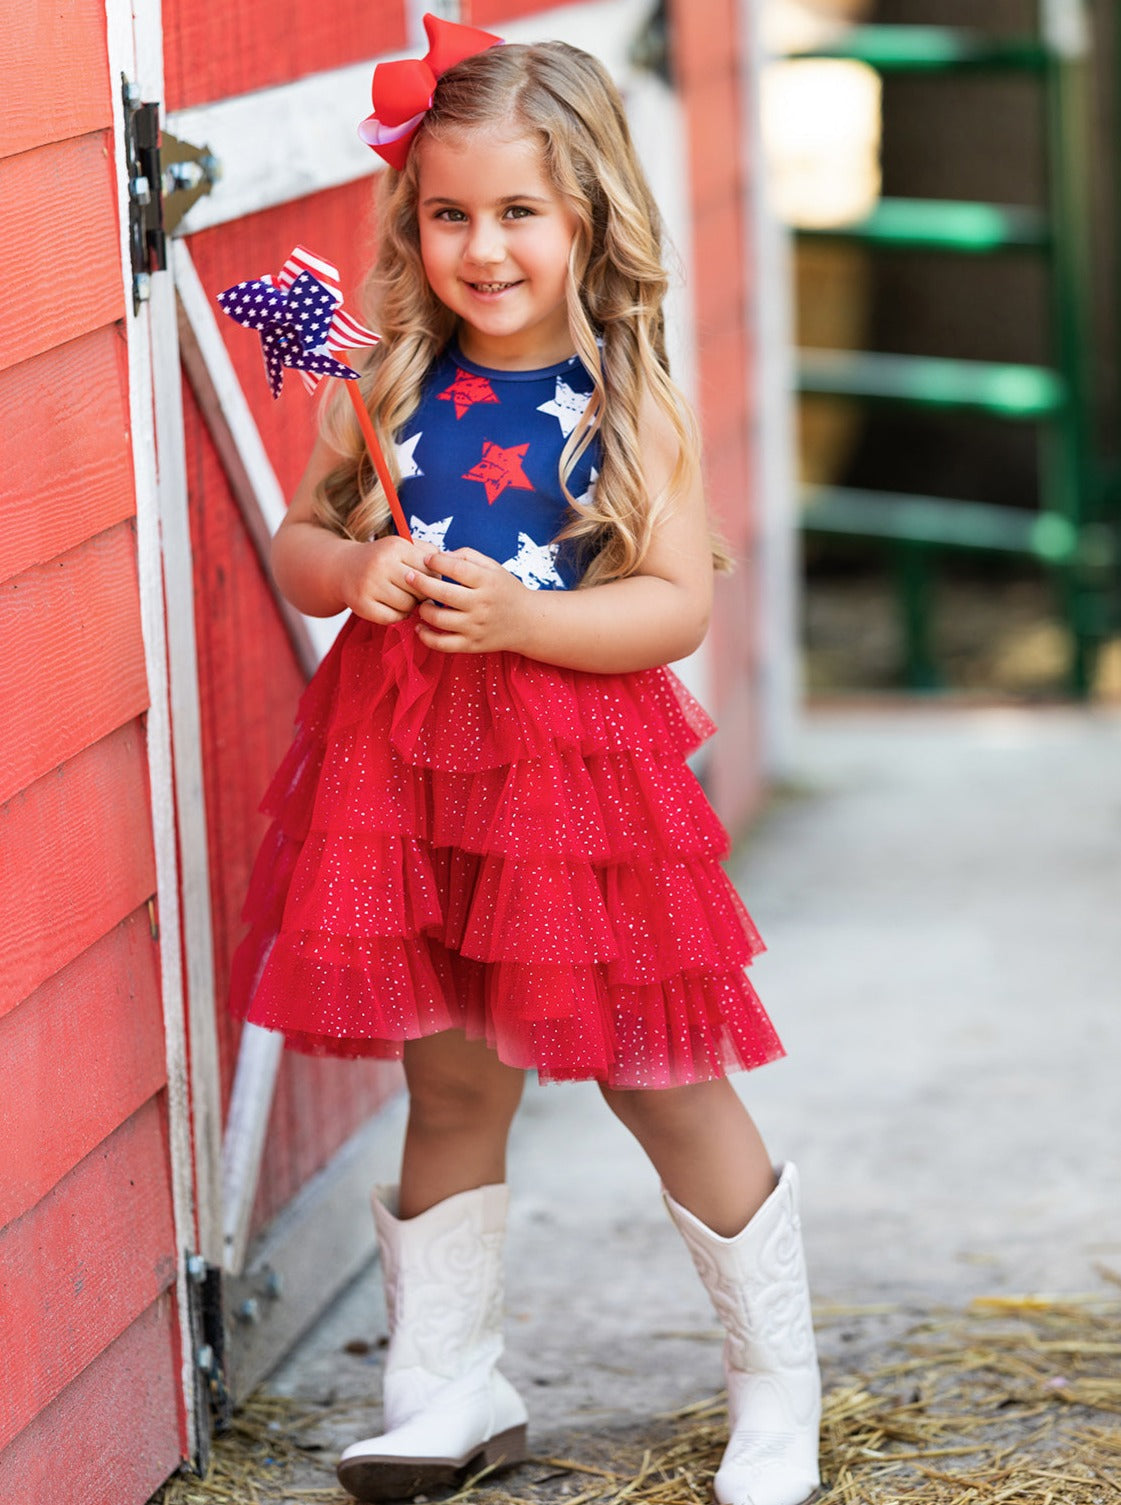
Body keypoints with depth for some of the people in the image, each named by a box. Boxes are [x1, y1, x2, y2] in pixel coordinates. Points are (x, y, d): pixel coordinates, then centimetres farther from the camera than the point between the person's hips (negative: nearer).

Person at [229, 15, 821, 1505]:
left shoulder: (628, 404, -6)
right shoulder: (387, 386, 3)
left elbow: (680, 605, -9)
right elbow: (295, 539, 11)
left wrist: (521, 616, -21)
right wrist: (350, 570, -11)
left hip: (578, 770, -3)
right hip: (409, 767, 3)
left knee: (667, 1088, 6)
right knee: (451, 1094, 13)